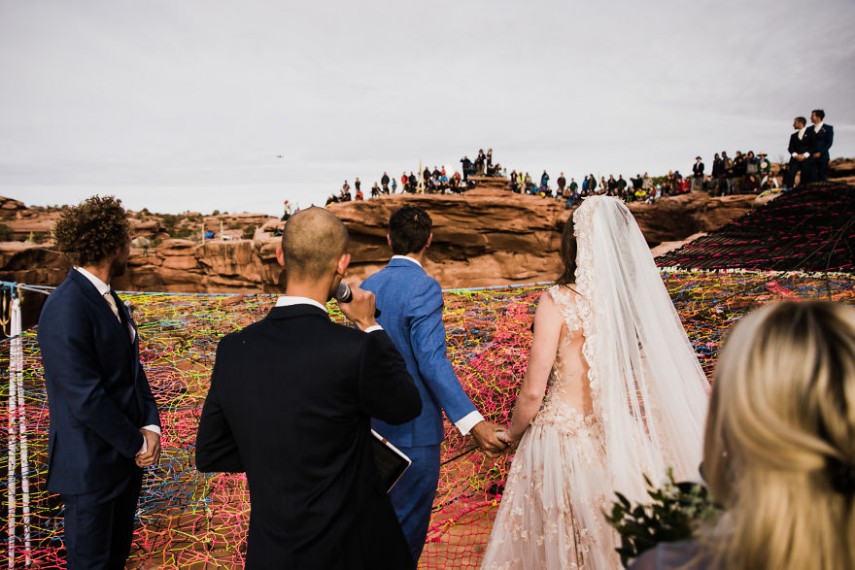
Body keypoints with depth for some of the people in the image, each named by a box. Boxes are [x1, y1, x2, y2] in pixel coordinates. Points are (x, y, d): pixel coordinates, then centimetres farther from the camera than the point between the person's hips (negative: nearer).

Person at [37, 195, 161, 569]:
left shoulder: (109, 299, 6)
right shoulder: (66, 310, -24)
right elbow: (86, 399, -25)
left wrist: (150, 427, -6)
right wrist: (138, 444, -13)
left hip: (127, 456, 8)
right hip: (91, 467, -8)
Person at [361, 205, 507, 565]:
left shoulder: (367, 286, 4)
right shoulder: (424, 287, -19)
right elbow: (432, 361, -28)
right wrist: (472, 423, -31)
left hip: (376, 423, 8)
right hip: (413, 427, -7)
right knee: (409, 522, 9)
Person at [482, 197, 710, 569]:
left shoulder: (558, 301, -15)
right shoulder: (643, 293, -5)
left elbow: (533, 391, -13)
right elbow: (674, 375, 1)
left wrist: (512, 433, 4)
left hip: (565, 437, -4)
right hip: (627, 441, 4)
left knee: (556, 539, 17)